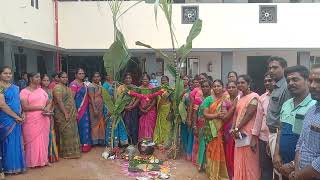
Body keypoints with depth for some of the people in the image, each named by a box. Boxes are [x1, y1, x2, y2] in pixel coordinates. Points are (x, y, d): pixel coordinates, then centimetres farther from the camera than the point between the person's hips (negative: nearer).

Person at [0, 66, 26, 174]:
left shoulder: (15, 87, 12)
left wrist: (21, 115, 2)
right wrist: (15, 116, -13)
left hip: (17, 120, 7)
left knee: (16, 142, 11)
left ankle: (16, 166, 21)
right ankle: (9, 167, 12)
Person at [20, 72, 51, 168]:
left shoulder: (42, 90, 14)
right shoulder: (24, 91, -3)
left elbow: (49, 103, 15)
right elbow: (25, 107, -14)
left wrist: (47, 109, -7)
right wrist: (41, 107, -16)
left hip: (43, 120, 5)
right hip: (31, 121, -5)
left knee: (43, 140, 6)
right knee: (32, 141, 1)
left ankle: (43, 160, 16)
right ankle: (32, 161, 12)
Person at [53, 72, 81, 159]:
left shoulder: (67, 88, 17)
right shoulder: (58, 87, -11)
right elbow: (59, 101, -19)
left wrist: (75, 112, 14)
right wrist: (66, 113, -22)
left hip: (71, 115, 9)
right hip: (63, 115, -9)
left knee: (72, 133, 12)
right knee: (65, 133, -3)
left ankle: (72, 151, 21)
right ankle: (65, 152, 7)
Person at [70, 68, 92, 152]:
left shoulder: (84, 84, 14)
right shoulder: (74, 84, -11)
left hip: (85, 109, 8)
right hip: (79, 109, -8)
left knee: (86, 126, 12)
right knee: (80, 126, -3)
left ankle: (86, 144, 22)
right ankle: (81, 145, 8)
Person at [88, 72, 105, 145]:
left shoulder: (100, 86, 13)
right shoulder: (91, 86, -9)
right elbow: (92, 98, -15)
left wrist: (103, 108, 9)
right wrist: (94, 109, -20)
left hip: (101, 107, 7)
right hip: (95, 107, -7)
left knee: (101, 124, 9)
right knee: (95, 123, 0)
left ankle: (101, 140, 19)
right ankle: (95, 141, 9)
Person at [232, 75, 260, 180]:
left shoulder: (253, 96, -9)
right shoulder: (240, 97, 15)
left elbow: (249, 114, -16)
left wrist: (237, 129, -14)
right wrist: (233, 129, -1)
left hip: (248, 133, -7)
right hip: (239, 133, 8)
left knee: (249, 161, 1)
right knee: (239, 161, 14)